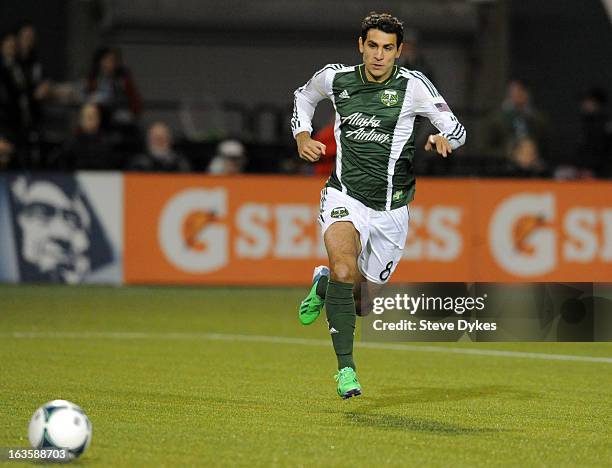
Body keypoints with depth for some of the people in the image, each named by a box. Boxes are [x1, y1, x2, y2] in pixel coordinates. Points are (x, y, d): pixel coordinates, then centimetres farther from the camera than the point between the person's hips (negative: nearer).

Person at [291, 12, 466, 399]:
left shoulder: (413, 84, -7)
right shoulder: (335, 78, 0)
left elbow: (456, 129, -4)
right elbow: (304, 96, 24)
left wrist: (443, 139, -27)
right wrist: (303, 136, 8)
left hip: (391, 210, 1)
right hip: (345, 196, -1)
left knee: (362, 304, 10)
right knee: (344, 269, -31)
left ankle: (324, 282, 45)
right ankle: (346, 367, -23)